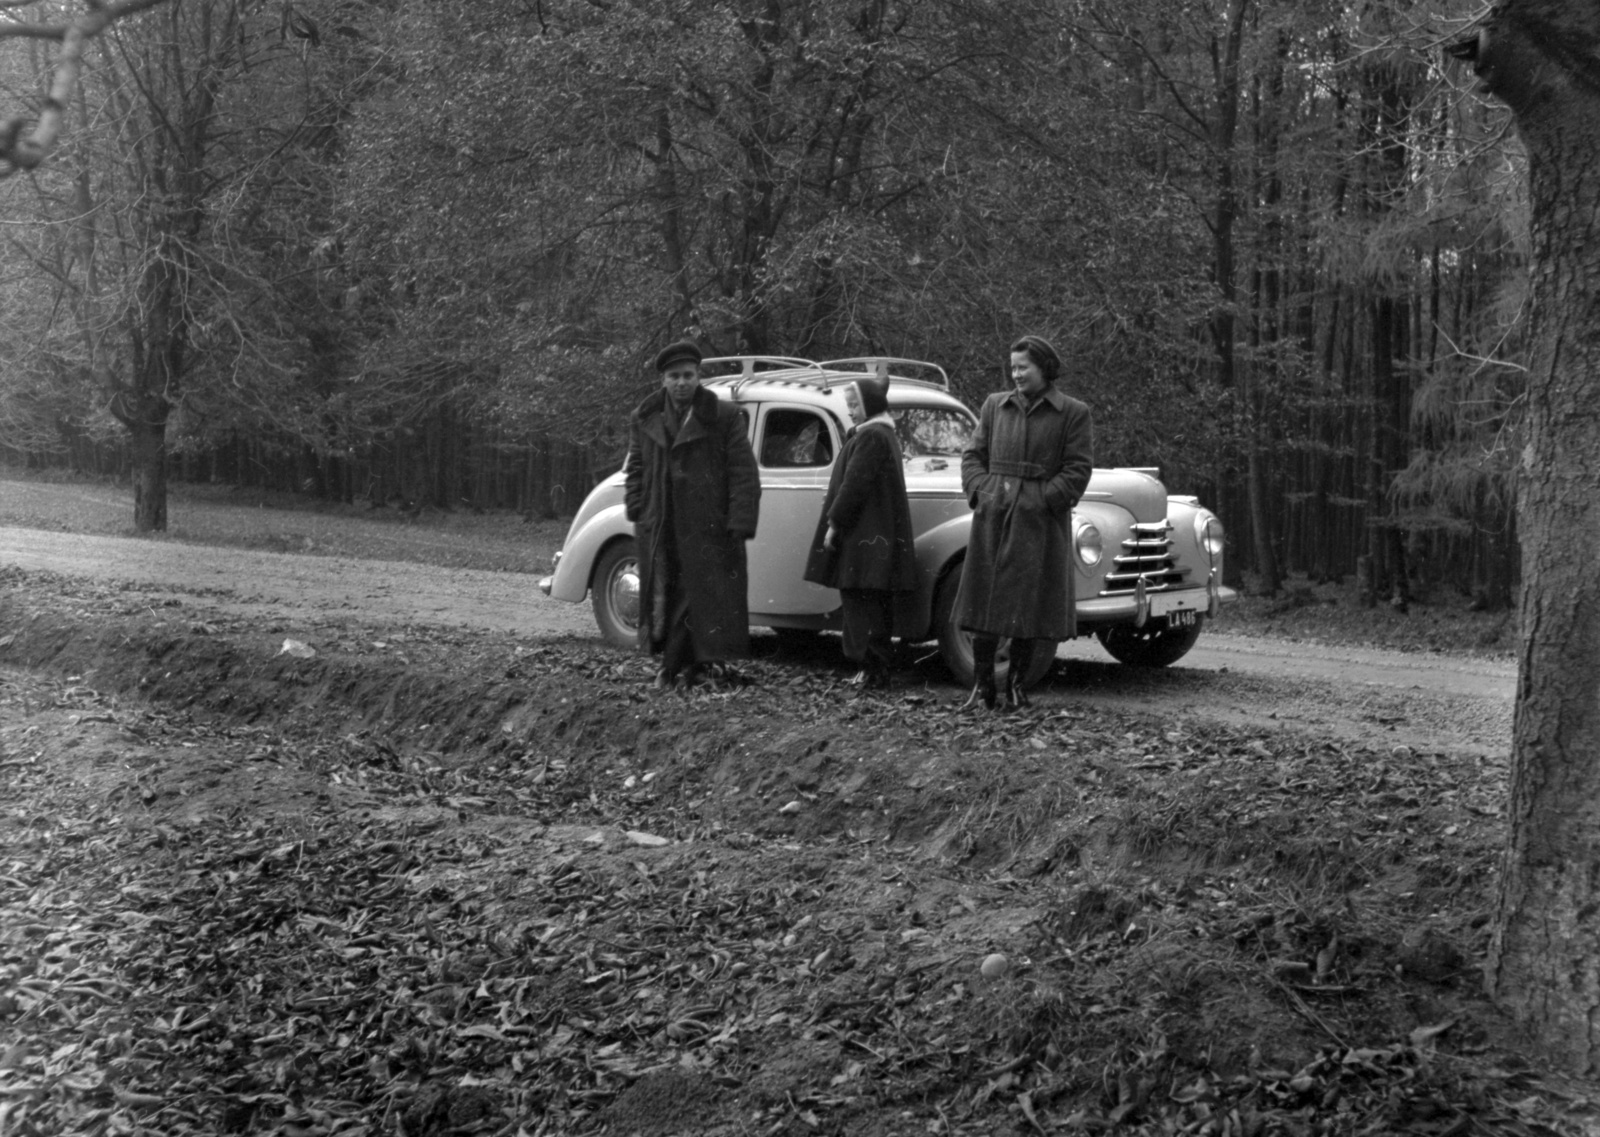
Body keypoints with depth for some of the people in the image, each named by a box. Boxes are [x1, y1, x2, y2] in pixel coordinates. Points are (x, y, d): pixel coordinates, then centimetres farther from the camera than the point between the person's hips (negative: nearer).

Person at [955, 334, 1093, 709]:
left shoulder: (1074, 414, 1)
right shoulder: (995, 405, 11)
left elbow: (1078, 470, -4)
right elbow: (973, 454, 12)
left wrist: (1043, 500, -13)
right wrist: (980, 492, -4)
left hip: (1039, 523, -3)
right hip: (991, 518, 3)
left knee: (1028, 605, 1)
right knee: (985, 599, 1)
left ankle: (1016, 685, 12)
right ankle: (983, 685, 7)